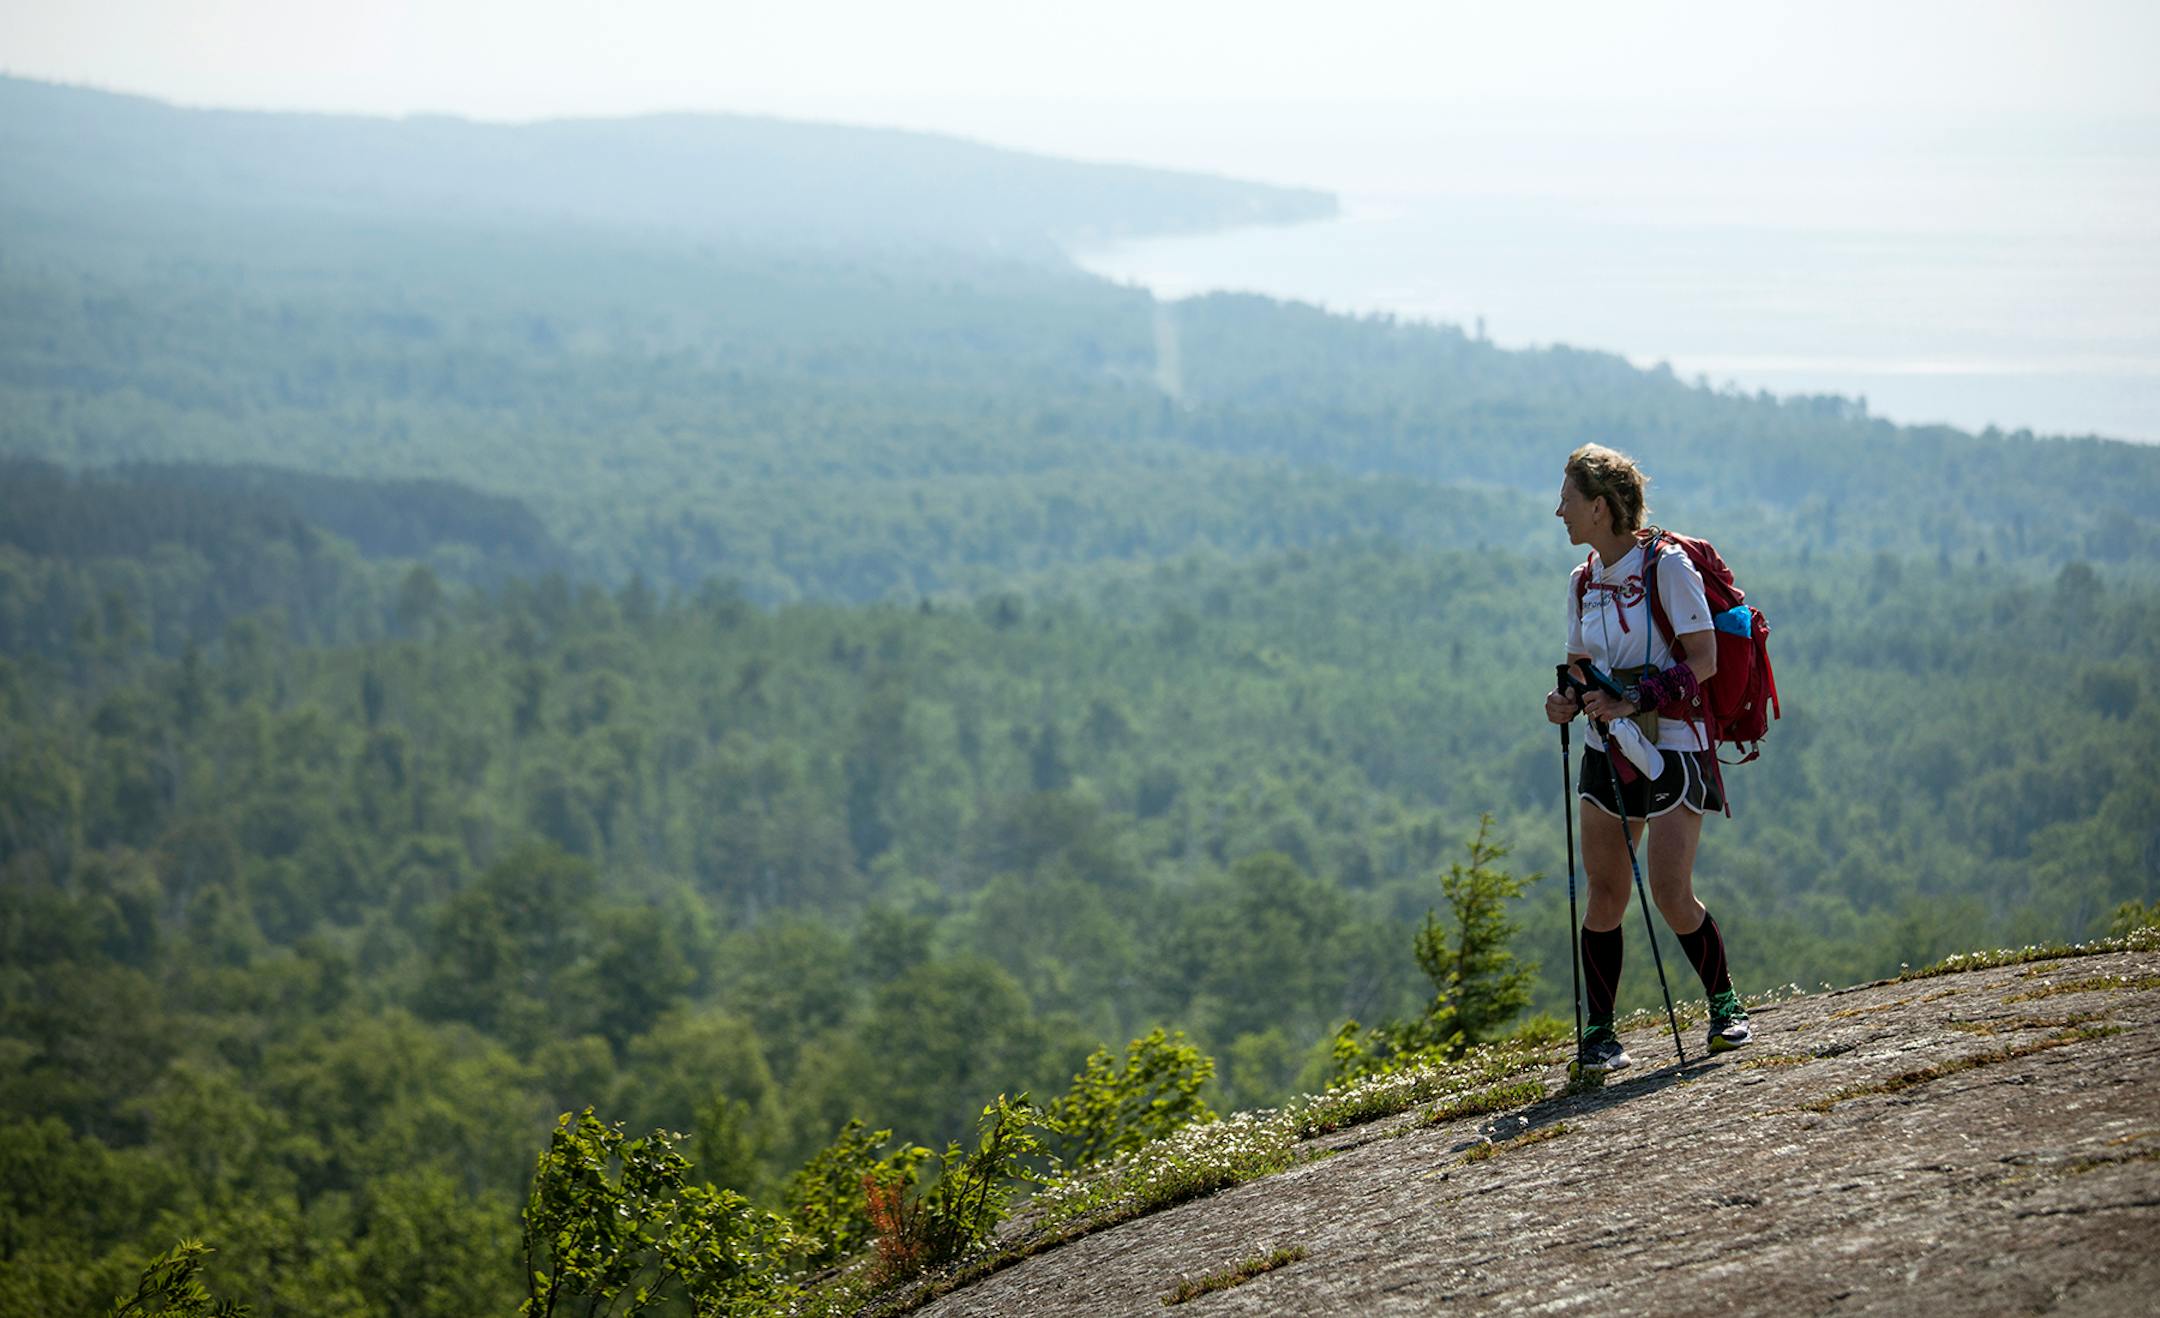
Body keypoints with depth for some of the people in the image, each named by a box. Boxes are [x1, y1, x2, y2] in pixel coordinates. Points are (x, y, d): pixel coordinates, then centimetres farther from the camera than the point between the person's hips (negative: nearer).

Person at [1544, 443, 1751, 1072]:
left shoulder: (1667, 565, -10)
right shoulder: (1582, 580, 10)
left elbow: (1704, 658, -14)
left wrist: (1635, 699, -23)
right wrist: (1566, 698, -4)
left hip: (1672, 745, -6)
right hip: (1604, 750, 6)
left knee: (1671, 896, -12)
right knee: (1605, 896, 2)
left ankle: (1725, 1004, 8)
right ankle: (1599, 1031, 9)